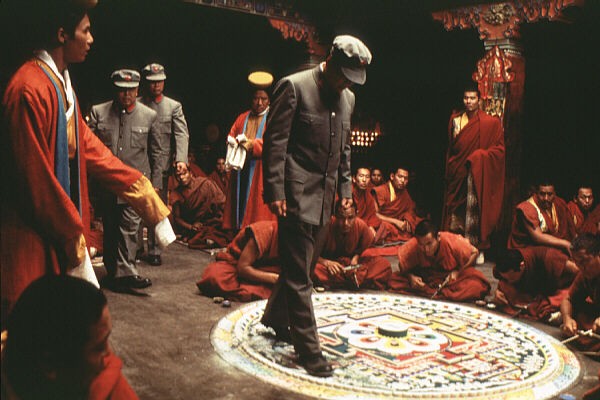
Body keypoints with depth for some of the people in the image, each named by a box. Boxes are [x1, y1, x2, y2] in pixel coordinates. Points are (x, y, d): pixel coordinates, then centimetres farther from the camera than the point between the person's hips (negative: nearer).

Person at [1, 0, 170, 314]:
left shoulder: (61, 82, 9)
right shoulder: (29, 90, -21)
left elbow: (86, 145, 11)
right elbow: (36, 174, -20)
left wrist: (136, 183, 10)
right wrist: (70, 229, -13)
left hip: (58, 222, 9)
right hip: (32, 230, -9)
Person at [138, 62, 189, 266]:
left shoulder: (174, 106, 8)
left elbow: (182, 134, -3)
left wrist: (181, 158, -19)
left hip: (161, 165, 0)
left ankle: (154, 250, 13)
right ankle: (136, 247, 18)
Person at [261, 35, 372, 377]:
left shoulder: (347, 98, 12)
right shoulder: (294, 87, -9)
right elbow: (275, 141, -12)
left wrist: (345, 187, 13)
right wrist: (275, 191, -16)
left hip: (325, 197, 8)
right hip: (298, 195, -7)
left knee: (302, 266, 17)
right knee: (299, 274, -3)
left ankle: (276, 317, 38)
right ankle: (308, 349, 5)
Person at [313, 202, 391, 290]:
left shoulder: (361, 226, -13)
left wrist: (355, 258, -14)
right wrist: (326, 263, -32)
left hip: (350, 264, 3)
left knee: (384, 265, -20)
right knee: (313, 268, -39)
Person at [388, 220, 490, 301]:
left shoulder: (453, 243, -25)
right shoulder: (412, 247, -23)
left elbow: (474, 252, -6)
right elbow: (402, 265, -4)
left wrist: (458, 271, -19)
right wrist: (410, 276, -26)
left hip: (451, 278, -1)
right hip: (424, 278, 1)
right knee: (394, 280, -24)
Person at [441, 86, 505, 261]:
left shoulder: (490, 122, -1)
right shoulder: (455, 119, 11)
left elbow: (499, 148, 0)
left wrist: (480, 155, -12)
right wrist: (449, 170, 12)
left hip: (477, 175, -4)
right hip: (457, 173, 4)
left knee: (475, 212, -7)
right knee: (455, 213, 4)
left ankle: (478, 250, 0)